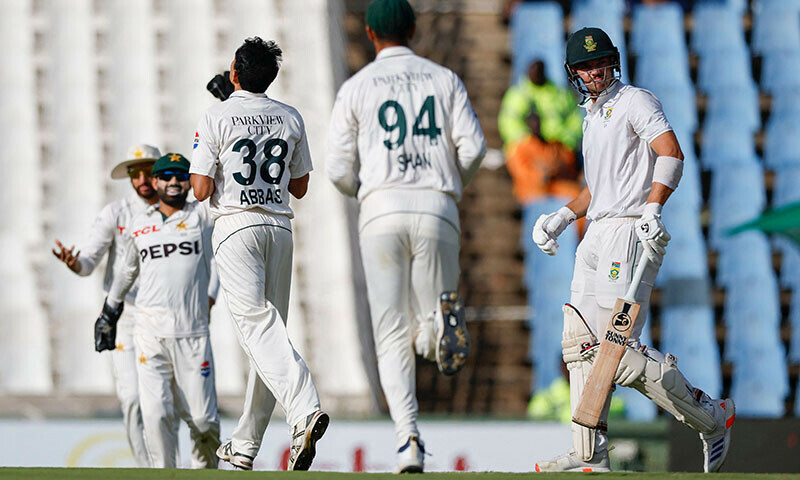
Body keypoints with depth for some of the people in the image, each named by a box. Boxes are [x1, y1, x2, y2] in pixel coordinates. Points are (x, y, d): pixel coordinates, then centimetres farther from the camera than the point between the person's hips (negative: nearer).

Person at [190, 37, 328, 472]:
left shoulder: (216, 118, -6)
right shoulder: (290, 119, 9)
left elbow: (201, 190, -9)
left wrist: (196, 173, 13)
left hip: (237, 227, -5)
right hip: (280, 226, 5)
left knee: (259, 327, -14)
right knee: (268, 331, 9)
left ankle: (305, 411, -35)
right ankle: (245, 444, 15)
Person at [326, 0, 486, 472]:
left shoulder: (356, 87, 8)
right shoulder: (444, 79, 12)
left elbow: (339, 169, 5)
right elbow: (473, 146, 2)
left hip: (382, 208, -1)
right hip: (437, 208, 1)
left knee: (392, 333, 1)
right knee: (430, 335, 12)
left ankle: (408, 434, -18)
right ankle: (441, 324, -28)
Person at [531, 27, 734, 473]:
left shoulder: (635, 101, -4)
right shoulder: (593, 115, 24)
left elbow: (671, 153, -18)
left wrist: (652, 209, -31)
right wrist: (563, 216, 19)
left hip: (631, 232, -10)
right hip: (597, 236, 10)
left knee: (621, 350, -16)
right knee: (580, 344, 4)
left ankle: (711, 417, -3)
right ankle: (590, 456, 6)